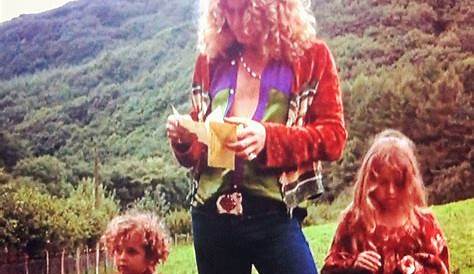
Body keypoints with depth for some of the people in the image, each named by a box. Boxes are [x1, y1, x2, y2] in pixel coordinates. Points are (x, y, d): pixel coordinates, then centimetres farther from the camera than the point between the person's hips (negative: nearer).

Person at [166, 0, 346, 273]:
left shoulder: (311, 56, 3)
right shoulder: (211, 60, 10)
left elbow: (334, 137, -4)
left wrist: (269, 137, -19)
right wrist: (184, 140, -7)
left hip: (274, 218, -3)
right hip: (211, 217, 3)